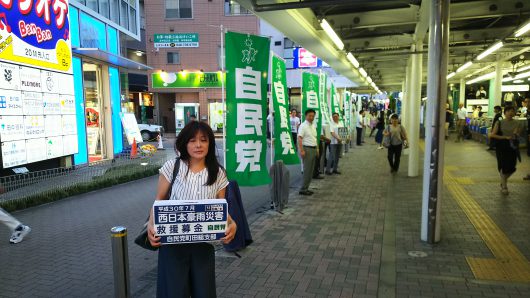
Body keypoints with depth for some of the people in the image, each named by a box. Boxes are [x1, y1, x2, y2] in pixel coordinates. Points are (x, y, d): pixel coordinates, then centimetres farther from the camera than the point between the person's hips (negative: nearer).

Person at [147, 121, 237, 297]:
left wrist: (231, 224, -15)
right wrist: (151, 225, -14)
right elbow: (159, 201, 2)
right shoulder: (172, 167, -4)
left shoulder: (218, 174, 1)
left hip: (204, 244, 2)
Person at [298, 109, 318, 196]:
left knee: (311, 170, 10)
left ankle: (306, 188, 17)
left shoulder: (313, 125, 15)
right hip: (307, 149, -9)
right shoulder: (303, 126, -11)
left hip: (313, 149, 9)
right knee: (307, 170, -8)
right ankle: (303, 189, -1)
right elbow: (300, 138, -18)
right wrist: (301, 150, -25)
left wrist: (317, 149, 17)